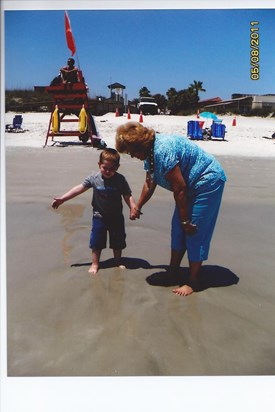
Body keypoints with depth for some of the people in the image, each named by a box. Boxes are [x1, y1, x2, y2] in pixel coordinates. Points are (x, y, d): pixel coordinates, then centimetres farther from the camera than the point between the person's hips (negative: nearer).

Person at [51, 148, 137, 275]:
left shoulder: (120, 180, -14)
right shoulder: (94, 178, -12)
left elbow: (128, 196, -13)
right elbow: (79, 188, -7)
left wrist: (133, 208, -30)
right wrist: (62, 199, -7)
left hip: (116, 217, 0)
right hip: (99, 216, 0)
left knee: (117, 242, 14)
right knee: (96, 242, 6)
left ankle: (118, 262, 34)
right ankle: (95, 264, 22)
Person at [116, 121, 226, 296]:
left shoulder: (163, 151, -30)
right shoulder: (150, 152, 1)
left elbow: (179, 189, -27)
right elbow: (149, 184, 15)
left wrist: (185, 220, -19)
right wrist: (138, 207, 26)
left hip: (208, 181, -10)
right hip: (192, 185, 10)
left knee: (195, 231, -6)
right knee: (178, 227, 12)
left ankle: (194, 282, 6)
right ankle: (173, 269, 27)